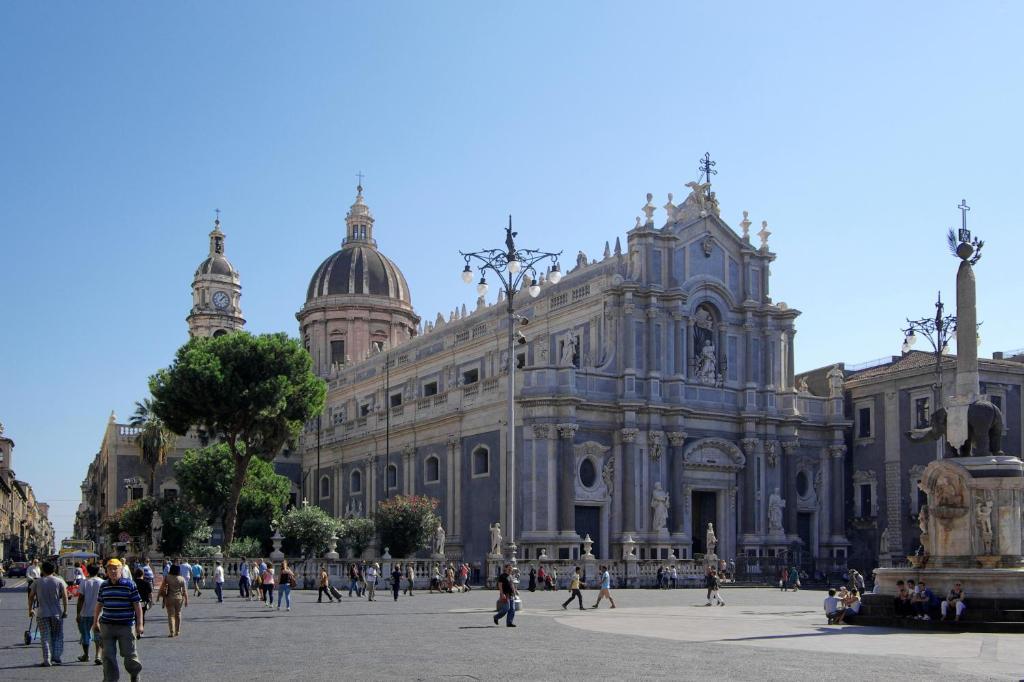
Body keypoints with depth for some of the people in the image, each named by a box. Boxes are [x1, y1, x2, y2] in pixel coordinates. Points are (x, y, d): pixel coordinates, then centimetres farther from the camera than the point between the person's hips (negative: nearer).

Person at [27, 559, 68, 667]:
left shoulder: (37, 582, 2)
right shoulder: (59, 581, 0)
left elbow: (31, 597, 4)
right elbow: (64, 596, -6)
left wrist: (30, 609, 16)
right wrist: (65, 610, -2)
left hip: (42, 613, 0)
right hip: (57, 613, 0)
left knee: (45, 637, 3)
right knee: (58, 636, 14)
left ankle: (47, 660, -2)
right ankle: (56, 656, 7)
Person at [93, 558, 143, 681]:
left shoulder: (129, 585, -6)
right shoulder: (104, 586, 7)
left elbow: (137, 605, -5)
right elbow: (99, 604, 18)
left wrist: (139, 624, -8)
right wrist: (95, 622, 18)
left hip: (126, 626, -3)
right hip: (106, 625, 3)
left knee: (129, 653, 4)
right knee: (108, 656, 2)